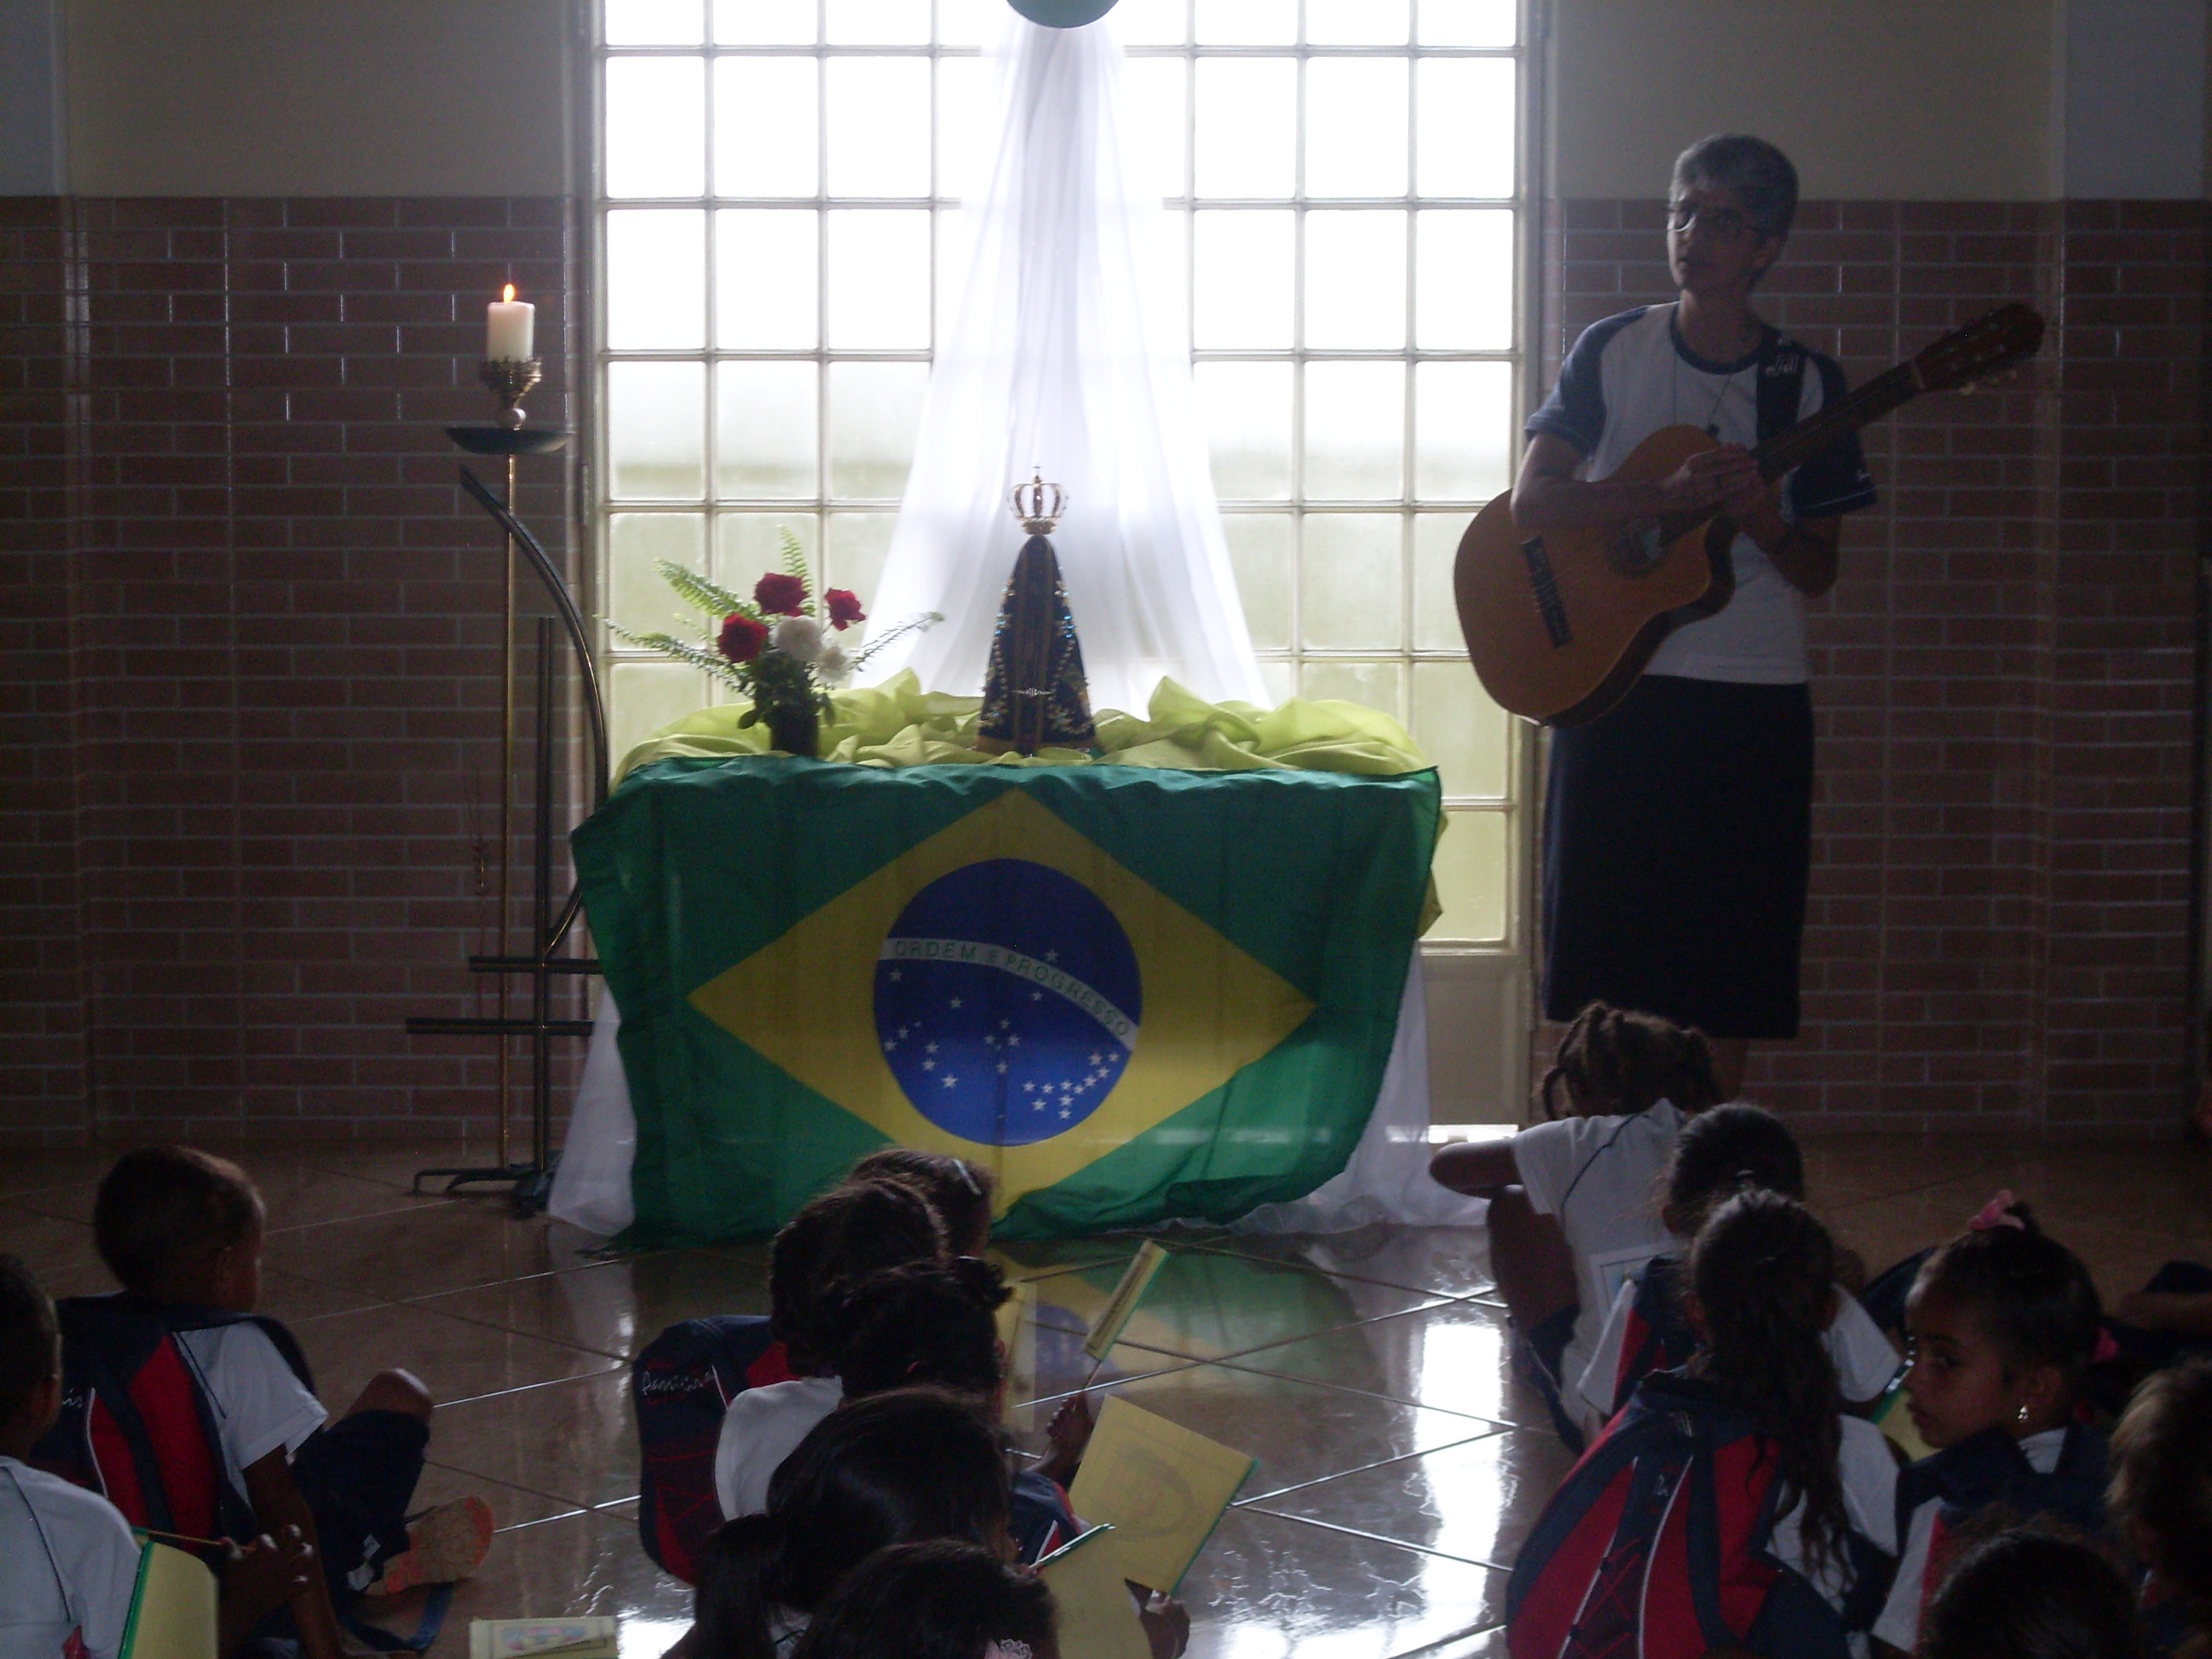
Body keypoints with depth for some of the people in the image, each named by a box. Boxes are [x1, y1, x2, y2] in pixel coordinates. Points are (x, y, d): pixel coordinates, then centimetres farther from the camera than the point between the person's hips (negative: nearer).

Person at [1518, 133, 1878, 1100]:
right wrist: (1673, 497, -19)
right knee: (1603, 947, -1)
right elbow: (1532, 500, -8)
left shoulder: (1805, 384, 4)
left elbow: (1818, 573, 5)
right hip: (1614, 685, -1)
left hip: (1754, 701, 1)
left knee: (1730, 958, 3)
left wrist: (1764, 521, -16)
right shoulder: (1612, 351, 3)